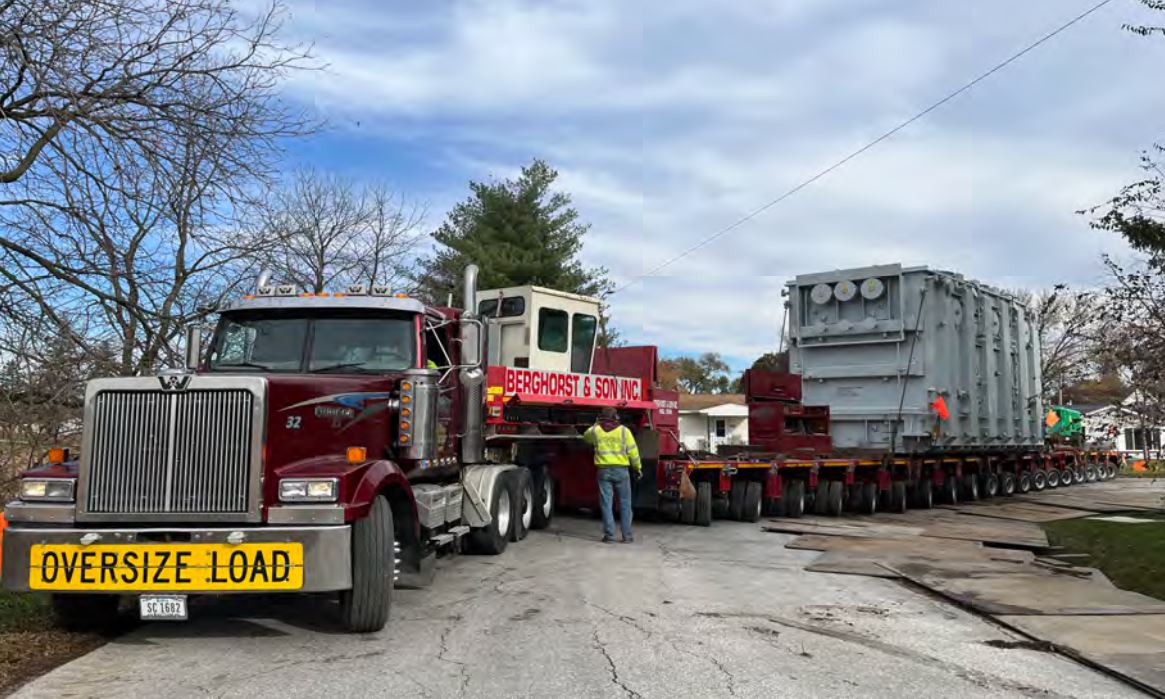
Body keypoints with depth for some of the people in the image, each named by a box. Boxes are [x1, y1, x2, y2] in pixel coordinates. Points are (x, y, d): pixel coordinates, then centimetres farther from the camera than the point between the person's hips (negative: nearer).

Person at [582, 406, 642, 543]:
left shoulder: (595, 430, 2)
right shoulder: (624, 431, -1)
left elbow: (586, 436, 25)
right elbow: (633, 451, -1)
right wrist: (637, 468, 10)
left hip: (604, 470, 1)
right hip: (621, 470, -1)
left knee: (606, 503, 5)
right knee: (624, 503, 7)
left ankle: (609, 534, 3)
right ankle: (626, 535, 7)